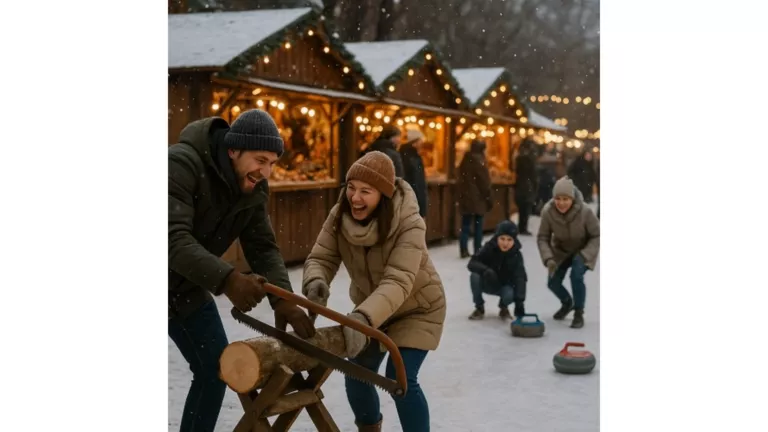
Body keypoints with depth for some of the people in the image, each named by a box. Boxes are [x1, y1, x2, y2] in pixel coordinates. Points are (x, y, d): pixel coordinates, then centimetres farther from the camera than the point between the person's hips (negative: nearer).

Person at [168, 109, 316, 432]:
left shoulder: (254, 189, -6)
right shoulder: (182, 163, -28)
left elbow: (262, 247, -7)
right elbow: (173, 238, -38)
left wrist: (282, 299, -25)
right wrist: (226, 280, -51)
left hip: (186, 286, 7)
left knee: (215, 368, 4)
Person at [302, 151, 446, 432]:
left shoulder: (410, 225, -34)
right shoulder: (339, 216, -19)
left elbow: (398, 282, -43)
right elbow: (321, 258, -20)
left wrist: (364, 318, -58)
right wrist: (316, 282, -45)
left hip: (417, 308, -5)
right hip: (370, 307, 5)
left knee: (400, 378, -18)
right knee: (357, 374, 6)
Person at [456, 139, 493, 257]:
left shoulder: (465, 160, 10)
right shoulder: (479, 160, -11)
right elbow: (484, 181, -12)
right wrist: (488, 198, -7)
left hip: (465, 196, 6)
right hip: (477, 198, -6)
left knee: (465, 225, 6)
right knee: (478, 225, 2)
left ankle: (464, 250, 0)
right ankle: (478, 250, 4)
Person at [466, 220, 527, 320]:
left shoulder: (516, 256, -21)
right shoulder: (489, 248, -21)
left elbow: (520, 279, -30)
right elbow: (471, 264, -26)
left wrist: (519, 301, -45)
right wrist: (485, 270, -48)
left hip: (505, 285, -1)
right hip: (487, 283, 1)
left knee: (509, 295, -34)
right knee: (475, 276, -30)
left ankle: (503, 307, 6)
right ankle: (479, 308, -7)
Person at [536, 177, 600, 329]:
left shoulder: (585, 211, -33)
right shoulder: (548, 212, -28)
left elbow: (597, 235, -19)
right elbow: (542, 237, -15)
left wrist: (584, 255, -28)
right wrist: (548, 258, -28)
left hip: (583, 250, -3)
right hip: (561, 251, 3)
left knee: (576, 275, -26)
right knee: (553, 282, -1)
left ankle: (579, 314, -4)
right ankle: (567, 303, 35)